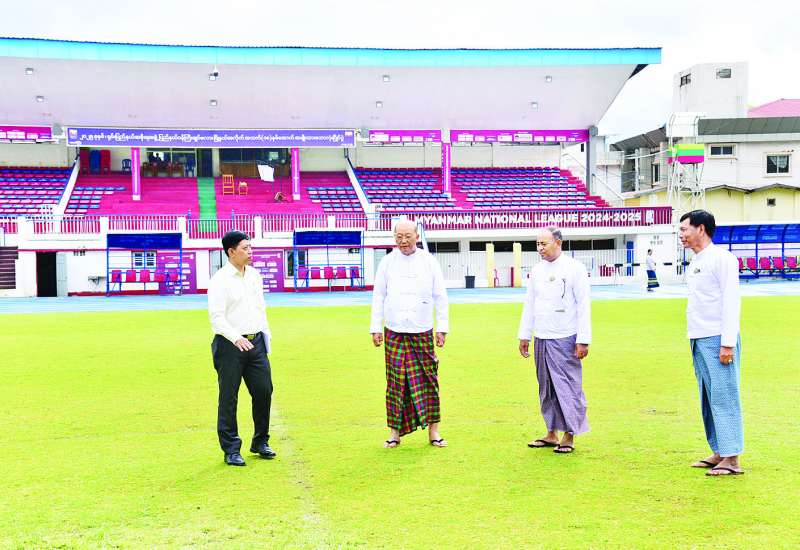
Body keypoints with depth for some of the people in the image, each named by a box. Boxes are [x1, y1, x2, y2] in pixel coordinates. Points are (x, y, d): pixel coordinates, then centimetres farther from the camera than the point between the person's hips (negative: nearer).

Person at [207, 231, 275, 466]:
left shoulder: (254, 274, 11)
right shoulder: (220, 280, -10)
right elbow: (216, 316, -17)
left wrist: (266, 337, 15)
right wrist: (237, 338, -29)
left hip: (256, 342, 6)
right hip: (230, 345, -6)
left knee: (264, 391, 7)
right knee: (228, 398, 1)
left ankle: (260, 442, 24)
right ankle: (231, 450, 10)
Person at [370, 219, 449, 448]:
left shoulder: (429, 262, 4)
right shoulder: (387, 262, 6)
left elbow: (440, 297, 7)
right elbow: (378, 296, 9)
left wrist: (442, 328, 3)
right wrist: (376, 328, 4)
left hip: (422, 331, 0)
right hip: (394, 332, 0)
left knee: (428, 380, 1)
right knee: (396, 381, 0)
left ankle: (433, 430, 11)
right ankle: (395, 431, 9)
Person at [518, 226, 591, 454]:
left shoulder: (574, 268, -7)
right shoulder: (537, 270, 11)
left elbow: (583, 305, -9)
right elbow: (529, 304, 17)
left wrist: (583, 340, -12)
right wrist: (524, 335, 15)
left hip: (564, 339, -6)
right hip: (541, 339, 6)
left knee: (568, 387, -4)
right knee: (546, 389, 11)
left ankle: (570, 436, 5)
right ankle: (552, 433, 21)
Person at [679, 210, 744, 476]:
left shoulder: (721, 259, -9)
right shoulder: (694, 262, 17)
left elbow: (731, 302, -14)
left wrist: (727, 344, -18)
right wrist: (693, 338, 15)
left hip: (717, 339, -9)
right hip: (698, 339, 9)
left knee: (724, 397, -7)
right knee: (708, 398, 11)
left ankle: (732, 459, -5)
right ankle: (719, 452, 19)